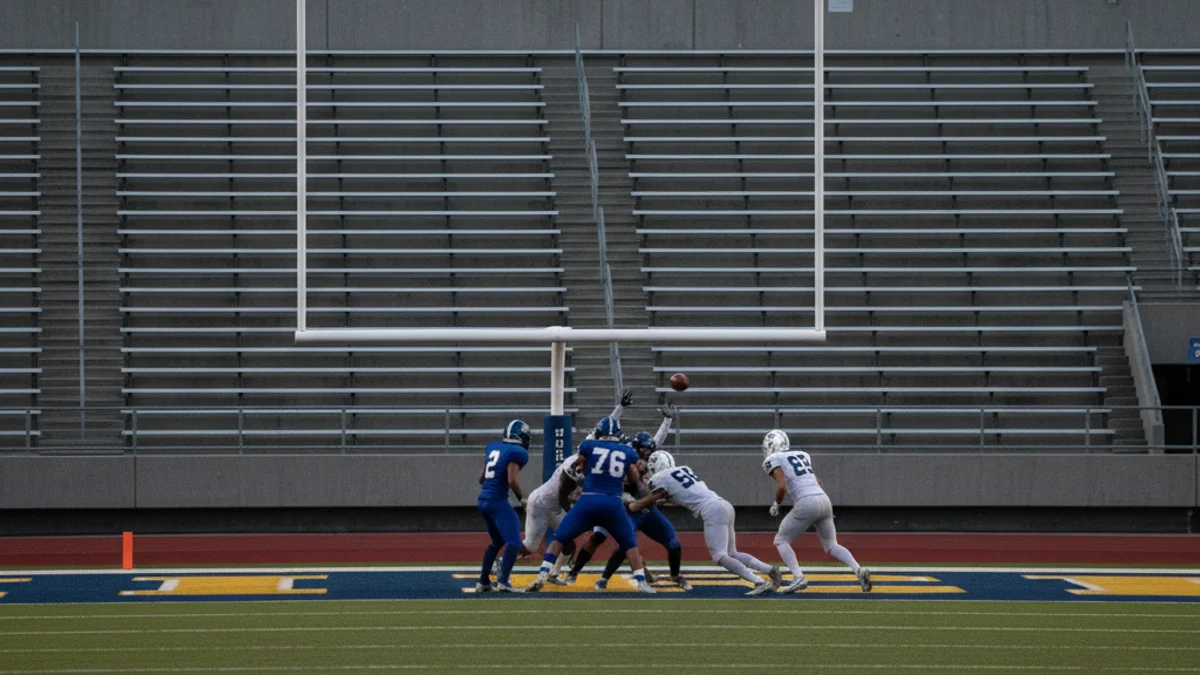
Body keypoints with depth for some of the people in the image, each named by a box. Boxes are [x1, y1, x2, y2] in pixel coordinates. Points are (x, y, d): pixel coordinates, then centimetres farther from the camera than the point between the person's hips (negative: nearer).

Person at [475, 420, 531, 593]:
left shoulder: (493, 447, 12)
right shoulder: (516, 453, -10)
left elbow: (481, 478, 20)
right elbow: (512, 481, -19)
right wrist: (521, 499, -2)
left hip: (483, 501, 8)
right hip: (498, 502, -8)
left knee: (497, 542, 23)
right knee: (514, 543, -9)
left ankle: (483, 581, 25)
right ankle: (503, 581, -25)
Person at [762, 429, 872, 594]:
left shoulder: (774, 461, 1)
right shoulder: (802, 455, 23)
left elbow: (782, 486, -13)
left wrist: (776, 504, 4)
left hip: (806, 504, -7)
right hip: (824, 499, 7)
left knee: (781, 541, 9)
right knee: (831, 546, 16)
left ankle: (798, 578, -8)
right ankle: (859, 570, -7)